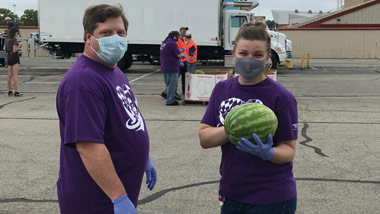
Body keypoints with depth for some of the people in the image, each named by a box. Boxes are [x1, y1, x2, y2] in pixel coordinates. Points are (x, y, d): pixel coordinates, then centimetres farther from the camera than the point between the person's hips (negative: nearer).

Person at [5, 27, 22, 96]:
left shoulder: (7, 39, 11)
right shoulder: (14, 39, -14)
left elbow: (6, 49, 17)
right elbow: (14, 50, -19)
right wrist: (19, 45, -4)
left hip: (9, 56, 8)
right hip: (14, 56, -8)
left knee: (10, 75, 12)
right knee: (15, 75, -8)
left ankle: (9, 91, 16)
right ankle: (16, 91, -10)